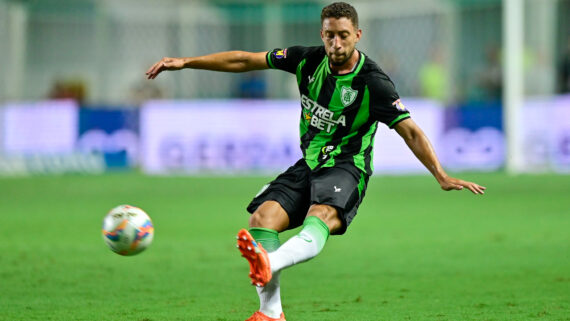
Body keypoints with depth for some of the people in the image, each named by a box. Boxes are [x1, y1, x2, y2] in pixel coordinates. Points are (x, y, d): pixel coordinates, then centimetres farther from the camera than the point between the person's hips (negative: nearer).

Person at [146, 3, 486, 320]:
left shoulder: (372, 82, -13)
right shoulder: (308, 60, 1)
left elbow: (410, 131, -14)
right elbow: (245, 61, 8)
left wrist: (442, 176, -26)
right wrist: (184, 62, 7)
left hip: (346, 168, -5)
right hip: (310, 164, 6)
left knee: (320, 217, -37)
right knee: (262, 217, -18)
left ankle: (269, 264, -67)